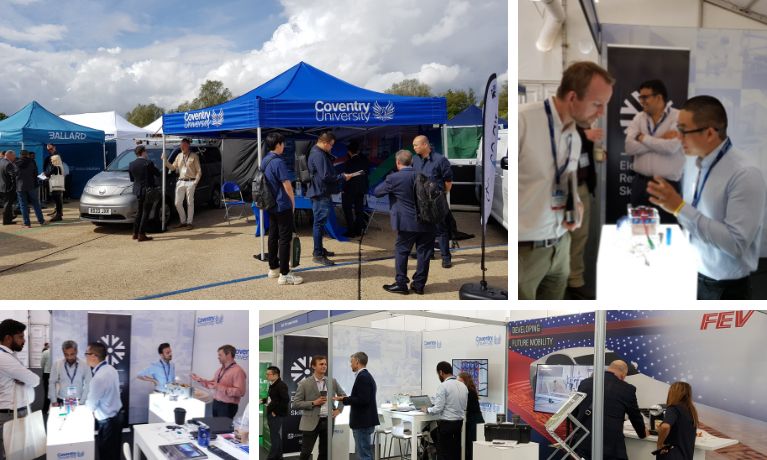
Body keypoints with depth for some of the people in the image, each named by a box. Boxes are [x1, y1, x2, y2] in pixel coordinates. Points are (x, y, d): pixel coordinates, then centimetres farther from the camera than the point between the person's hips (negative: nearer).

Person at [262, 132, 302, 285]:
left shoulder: (264, 161, 9)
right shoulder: (278, 162, -19)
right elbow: (287, 185, -19)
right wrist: (293, 201, -2)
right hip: (282, 205, -9)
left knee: (273, 235, 15)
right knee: (285, 238, -5)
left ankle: (273, 268, 24)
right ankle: (284, 274, -4)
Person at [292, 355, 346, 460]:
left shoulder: (332, 382, 7)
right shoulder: (305, 383, -4)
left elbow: (343, 396, 20)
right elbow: (295, 404, -6)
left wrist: (339, 409, 6)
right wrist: (313, 403, -15)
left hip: (328, 421, 4)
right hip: (311, 423, -4)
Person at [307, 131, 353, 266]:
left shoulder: (321, 153, 15)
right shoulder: (318, 155, -19)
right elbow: (325, 176, -23)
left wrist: (339, 176, 10)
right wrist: (343, 177, -13)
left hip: (322, 193, 11)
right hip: (320, 194, -11)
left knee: (319, 222, 18)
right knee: (319, 223, -7)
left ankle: (319, 249, 30)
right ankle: (317, 255, -4)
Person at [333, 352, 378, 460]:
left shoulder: (362, 377, -17)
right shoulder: (366, 376, 14)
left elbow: (362, 400, -24)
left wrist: (344, 399, -15)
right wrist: (347, 398, 14)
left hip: (363, 423, -10)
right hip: (365, 421, 10)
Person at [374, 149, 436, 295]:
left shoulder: (393, 178, -10)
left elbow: (376, 192, 3)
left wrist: (386, 182, 17)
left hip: (407, 223, -4)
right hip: (426, 222, 4)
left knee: (401, 252, 9)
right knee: (423, 253, 8)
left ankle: (401, 283, 12)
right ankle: (419, 284, 14)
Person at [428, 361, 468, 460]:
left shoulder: (443, 386, -14)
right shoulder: (463, 386, 8)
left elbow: (438, 408, -16)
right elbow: (465, 407, 14)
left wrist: (427, 409, 2)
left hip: (446, 423, -7)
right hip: (459, 422, 7)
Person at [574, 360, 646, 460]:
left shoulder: (585, 383, 9)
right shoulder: (627, 389, -1)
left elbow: (574, 413, 16)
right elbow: (635, 416, 13)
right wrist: (643, 433, 33)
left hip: (582, 444, 4)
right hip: (610, 446, -4)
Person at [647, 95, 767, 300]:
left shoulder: (745, 175, -22)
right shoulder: (695, 166, 1)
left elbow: (736, 242, -28)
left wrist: (679, 208, -29)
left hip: (726, 289, -6)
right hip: (692, 277, 6)